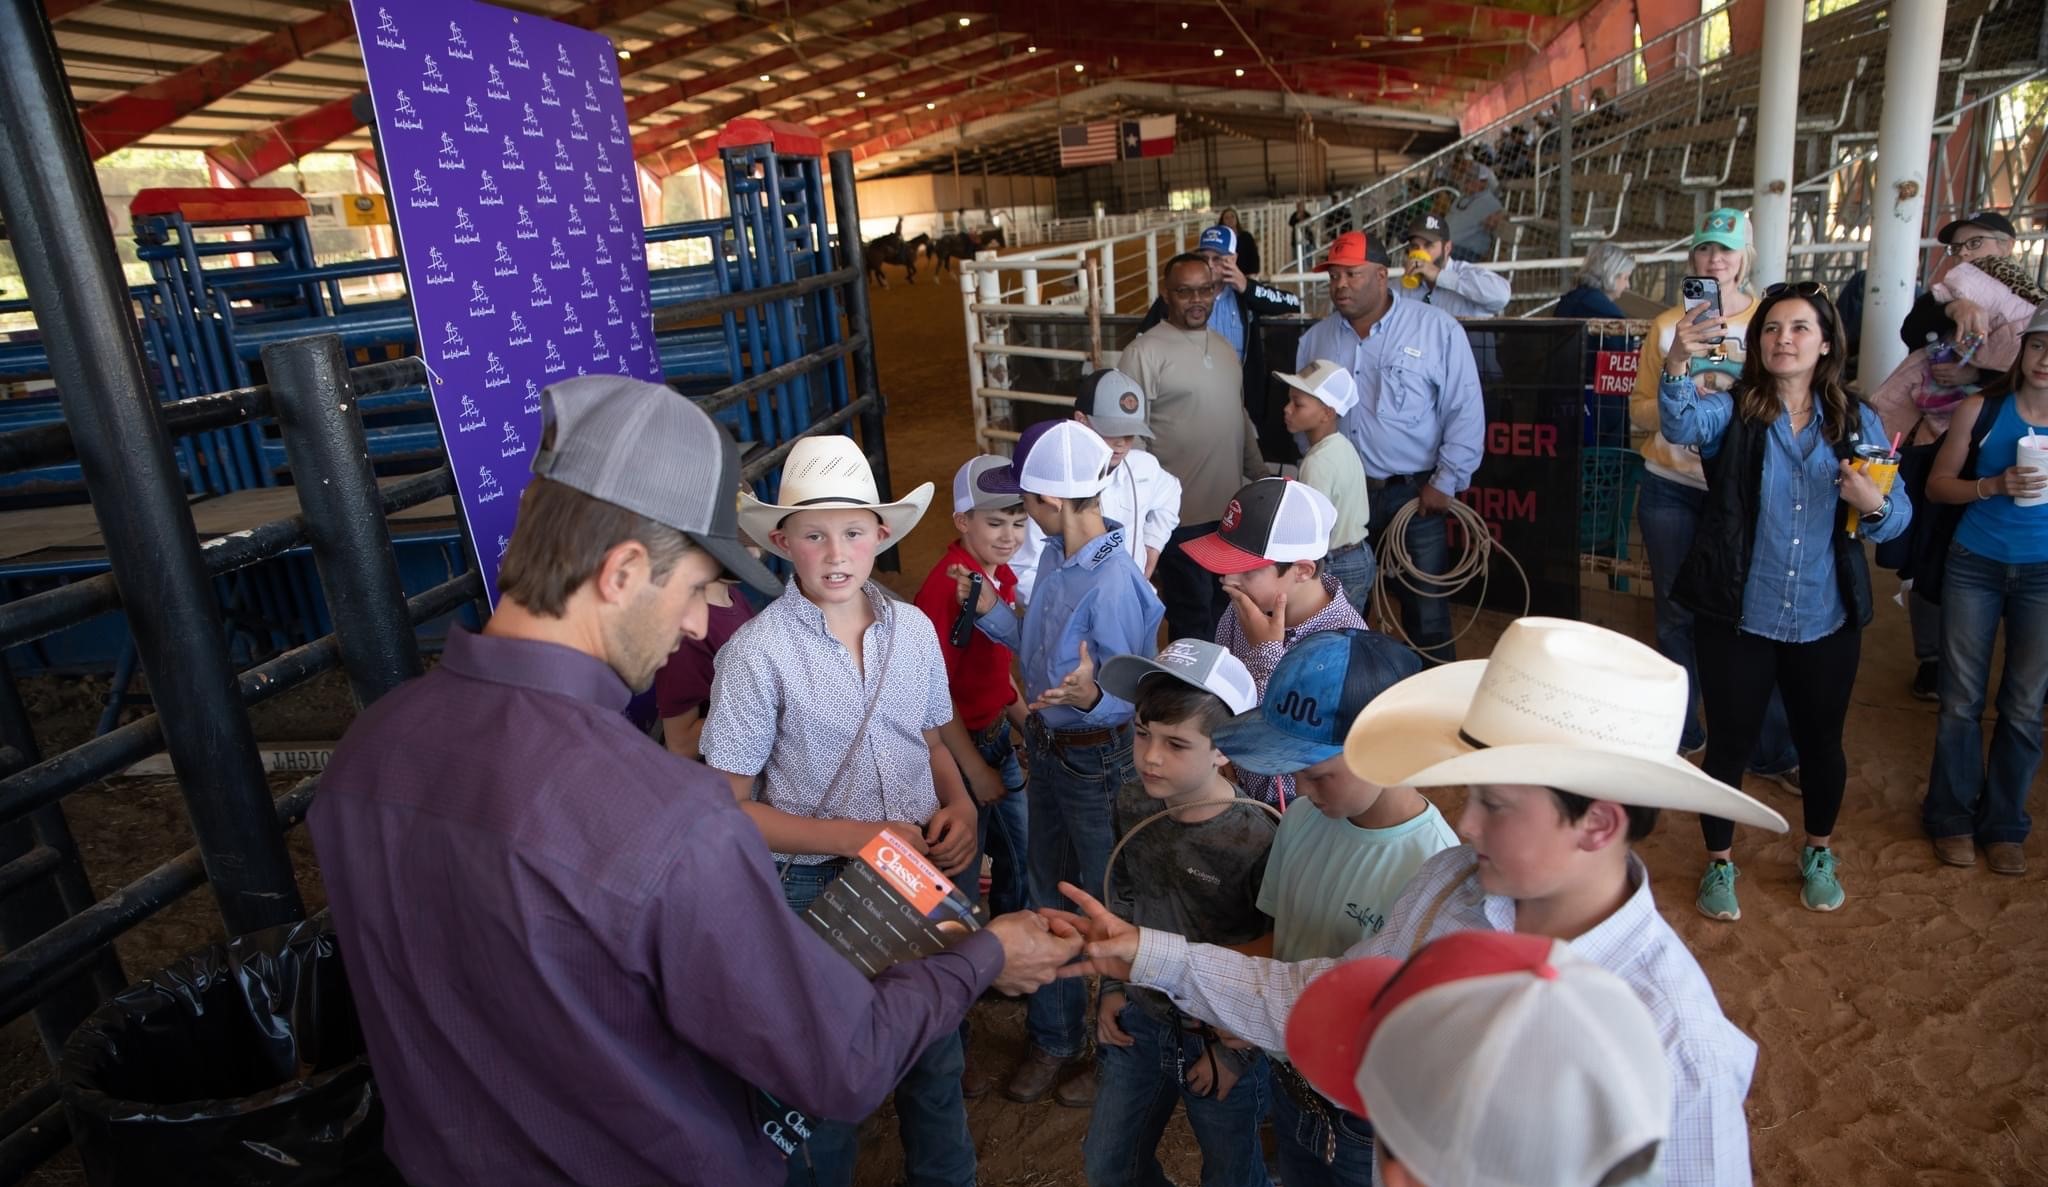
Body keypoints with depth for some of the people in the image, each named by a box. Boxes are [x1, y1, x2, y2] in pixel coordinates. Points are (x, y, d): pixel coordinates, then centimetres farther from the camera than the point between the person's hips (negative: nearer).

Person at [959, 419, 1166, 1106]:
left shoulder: (1113, 582, -28)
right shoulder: (1054, 557, -1)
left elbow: (1129, 694, -25)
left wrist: (1090, 700, -44)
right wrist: (990, 612, 8)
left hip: (1098, 760, -9)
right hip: (1046, 750, 9)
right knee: (1049, 896, 22)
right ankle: (1053, 1038, 44)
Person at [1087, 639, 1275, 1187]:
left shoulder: (1257, 841, -27)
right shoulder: (1133, 804, -10)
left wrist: (1237, 1051, -12)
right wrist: (1112, 987, 6)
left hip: (1222, 1038, -5)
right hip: (1140, 1019, 5)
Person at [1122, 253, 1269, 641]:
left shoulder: (1224, 346, 12)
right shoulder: (1144, 352, -13)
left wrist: (1261, 475, 17)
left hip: (1229, 507, 7)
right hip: (1181, 511, -7)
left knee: (1221, 610, 20)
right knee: (1192, 619, 5)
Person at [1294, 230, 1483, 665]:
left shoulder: (1437, 329, -6)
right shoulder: (1315, 339, 6)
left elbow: (1465, 412, -6)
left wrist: (1446, 481, -8)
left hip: (1416, 494, -3)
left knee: (1426, 609, 6)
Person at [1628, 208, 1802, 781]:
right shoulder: (1668, 326, 6)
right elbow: (1639, 408, 4)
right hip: (1671, 488, 2)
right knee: (1676, 614, 11)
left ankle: (1772, 752, 11)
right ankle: (1678, 732, 27)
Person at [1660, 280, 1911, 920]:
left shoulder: (1856, 421, 2)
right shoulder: (1733, 410, -5)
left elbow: (1899, 516, 1)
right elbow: (1683, 424, -29)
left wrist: (1873, 504, -21)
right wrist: (1677, 363, -48)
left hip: (1826, 620, 3)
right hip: (1738, 616, -2)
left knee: (1821, 740, 18)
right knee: (1730, 742, 8)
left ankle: (1818, 853, 43)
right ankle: (1719, 863, 30)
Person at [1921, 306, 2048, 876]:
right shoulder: (1982, 409, -3)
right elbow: (1937, 484, 0)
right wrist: (1994, 485, -17)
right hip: (1975, 565, -1)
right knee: (1962, 701, 5)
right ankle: (1953, 817, 21)